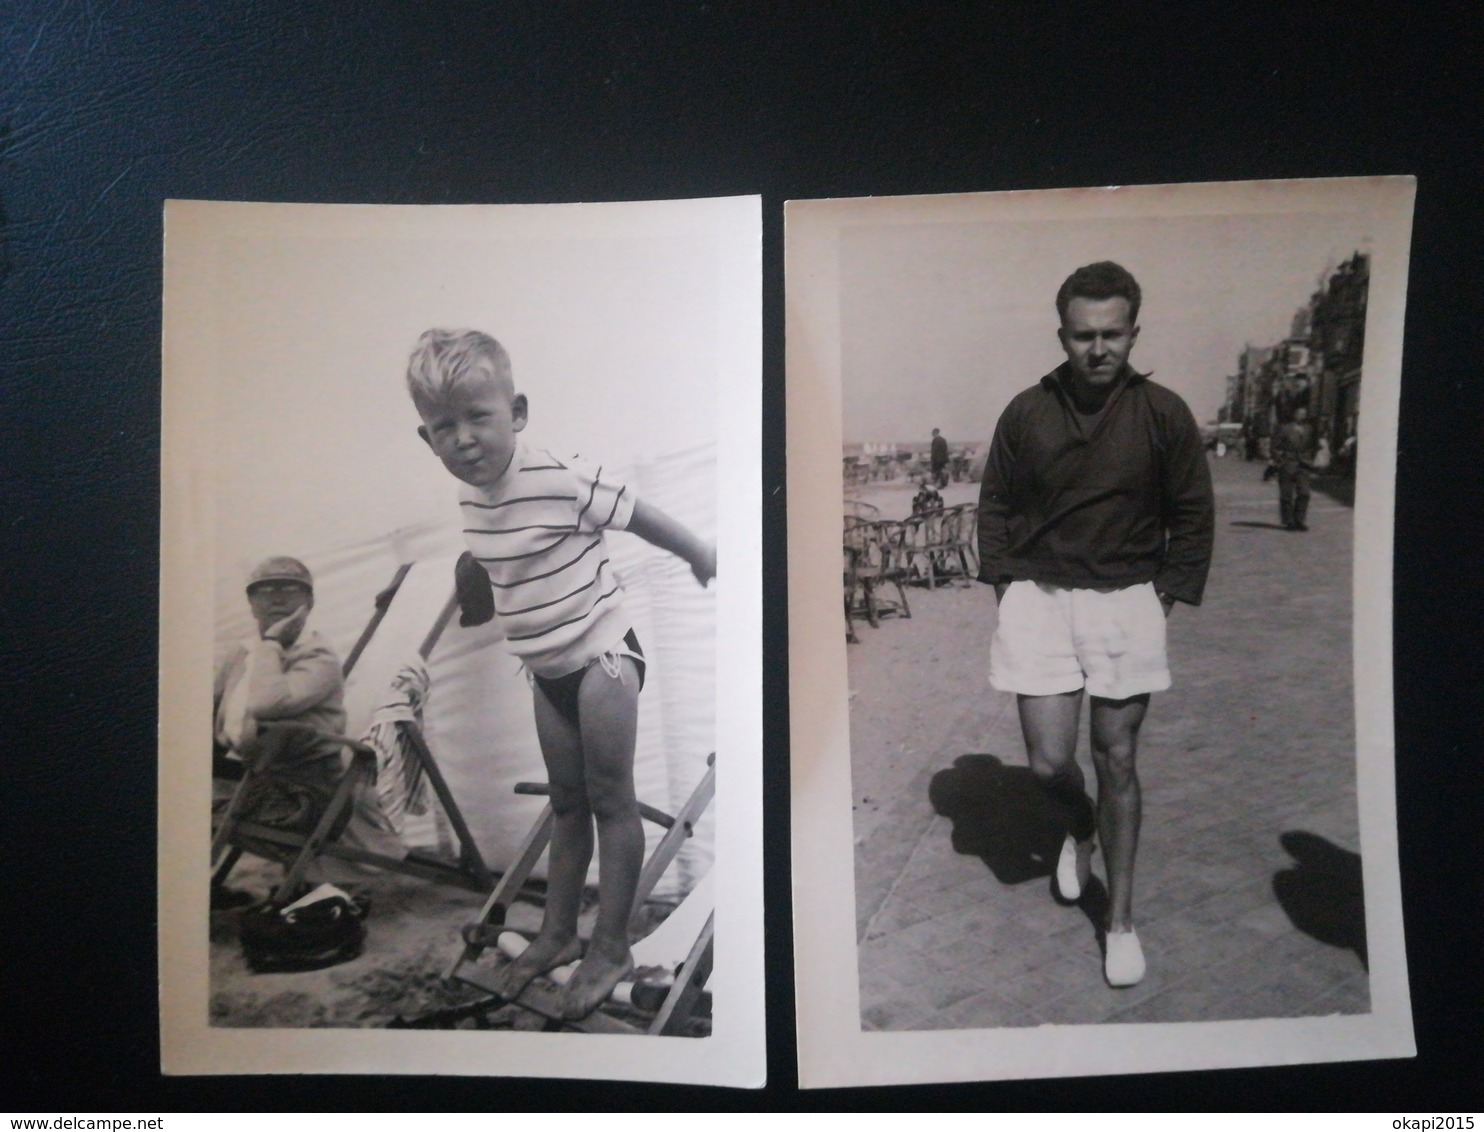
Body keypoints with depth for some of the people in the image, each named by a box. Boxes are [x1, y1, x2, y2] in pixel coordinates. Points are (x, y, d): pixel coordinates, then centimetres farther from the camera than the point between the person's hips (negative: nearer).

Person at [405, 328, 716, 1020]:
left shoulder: (559, 480, -23)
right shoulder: (471, 498, -1)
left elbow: (641, 518, -13)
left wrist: (704, 559, -2)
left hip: (601, 657, -7)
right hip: (546, 670, 7)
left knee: (611, 799, 2)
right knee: (567, 801, 17)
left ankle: (611, 948, 13)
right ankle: (558, 934, 29)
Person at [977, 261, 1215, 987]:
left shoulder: (1163, 414, -4)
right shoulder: (1026, 413, -3)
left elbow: (1193, 514, 5)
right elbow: (995, 505, 8)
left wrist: (1167, 595, 0)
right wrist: (1005, 585, 1)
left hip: (1127, 602, 0)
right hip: (1039, 598, 1)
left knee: (1117, 761, 5)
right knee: (1048, 762, -1)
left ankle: (1122, 919, 20)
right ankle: (1080, 827, 36)